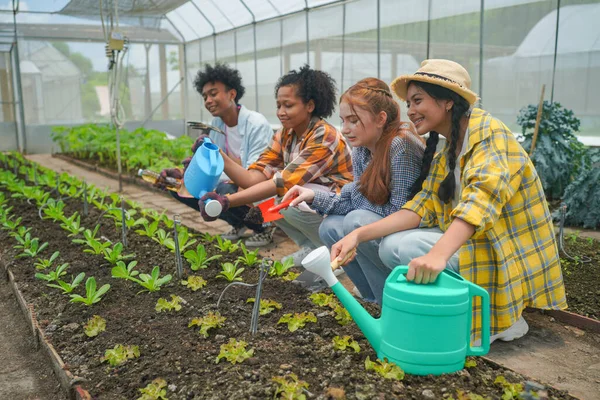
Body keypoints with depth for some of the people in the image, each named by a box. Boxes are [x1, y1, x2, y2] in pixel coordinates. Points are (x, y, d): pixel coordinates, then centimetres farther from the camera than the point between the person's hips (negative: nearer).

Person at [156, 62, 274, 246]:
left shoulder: (257, 124, -19)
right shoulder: (217, 123, 3)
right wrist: (182, 174, -14)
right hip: (231, 183, 8)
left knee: (224, 192, -36)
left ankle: (263, 228, -4)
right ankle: (239, 224, 9)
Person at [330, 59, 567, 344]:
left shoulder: (488, 131, -14)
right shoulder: (446, 152, 10)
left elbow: (483, 196, -32)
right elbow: (423, 207, 0)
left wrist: (438, 254, -47)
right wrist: (359, 235, -13)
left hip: (506, 254, -7)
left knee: (409, 248, -23)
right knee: (391, 246, -6)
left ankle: (499, 318, -5)